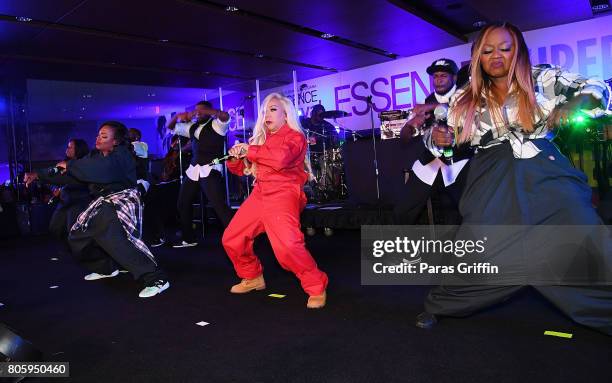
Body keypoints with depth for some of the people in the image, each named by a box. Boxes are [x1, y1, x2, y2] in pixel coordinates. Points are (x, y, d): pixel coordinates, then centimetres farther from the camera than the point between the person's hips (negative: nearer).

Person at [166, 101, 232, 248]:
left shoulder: (216, 125, -2)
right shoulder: (192, 127, 17)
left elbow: (225, 116, -24)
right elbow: (171, 127, 25)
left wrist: (202, 111, -20)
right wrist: (178, 116, 4)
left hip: (210, 170, -8)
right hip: (194, 169, 8)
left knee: (219, 205, -17)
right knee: (182, 204, 15)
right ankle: (188, 238, 30)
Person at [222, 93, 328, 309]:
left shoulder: (295, 136, -2)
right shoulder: (260, 138, 18)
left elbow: (280, 158, -24)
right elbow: (240, 169, 23)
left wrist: (250, 151, -12)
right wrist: (235, 157, 0)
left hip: (283, 194, -8)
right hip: (259, 194, 8)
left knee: (288, 246, -27)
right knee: (231, 239, 9)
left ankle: (316, 288, -8)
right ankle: (252, 278, 30)